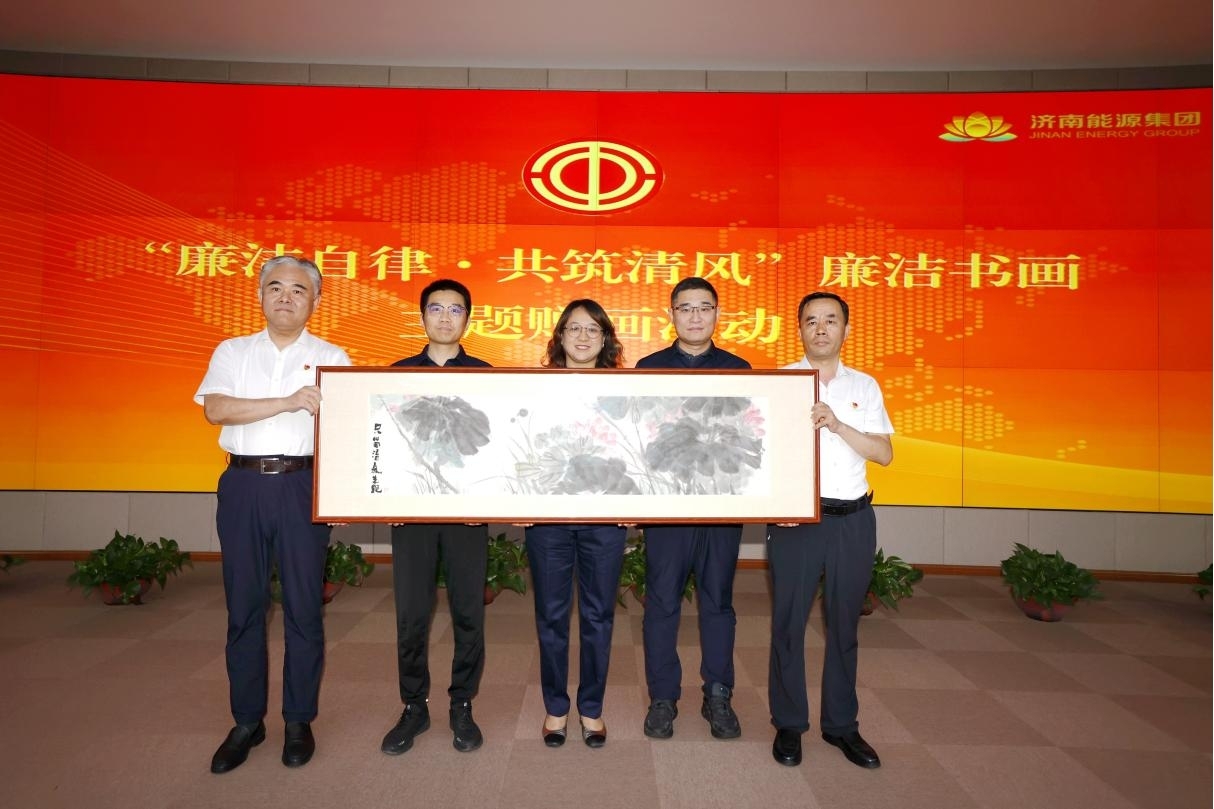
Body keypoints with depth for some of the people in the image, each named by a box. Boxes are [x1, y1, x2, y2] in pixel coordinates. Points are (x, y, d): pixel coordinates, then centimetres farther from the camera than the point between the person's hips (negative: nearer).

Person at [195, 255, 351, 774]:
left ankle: (299, 721, 18)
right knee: (243, 604, 8)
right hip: (243, 484, 2)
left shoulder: (332, 358, 9)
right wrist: (287, 402, -13)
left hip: (303, 484, -1)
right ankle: (247, 721, 22)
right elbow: (215, 408, -5)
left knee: (303, 605, 3)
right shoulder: (232, 352, 12)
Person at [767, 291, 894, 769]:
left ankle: (841, 724, 27)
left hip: (853, 519, 3)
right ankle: (788, 724, 21)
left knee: (844, 624, 12)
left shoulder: (865, 386, 10)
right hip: (795, 517, -2)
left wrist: (838, 426, -13)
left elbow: (884, 453, 3)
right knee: (789, 623, 5)